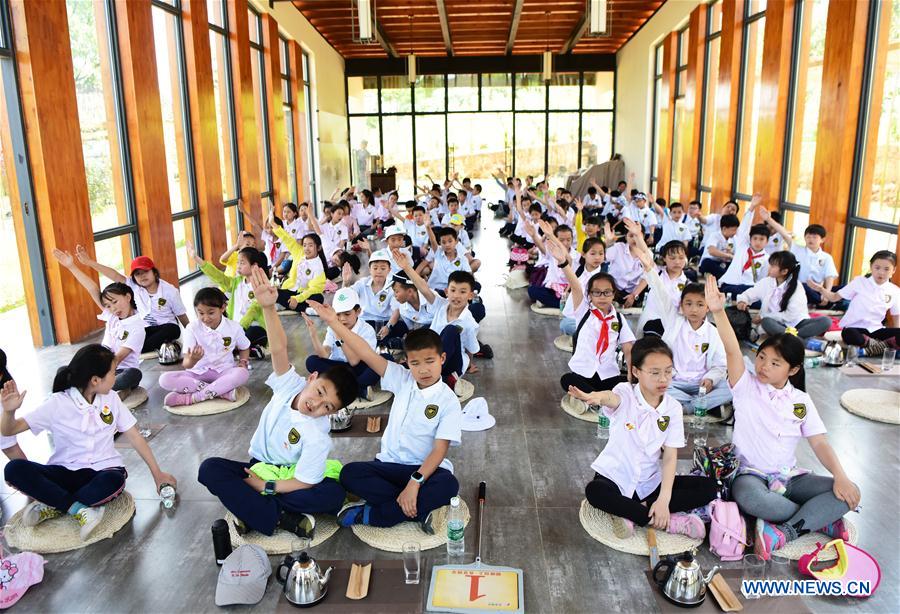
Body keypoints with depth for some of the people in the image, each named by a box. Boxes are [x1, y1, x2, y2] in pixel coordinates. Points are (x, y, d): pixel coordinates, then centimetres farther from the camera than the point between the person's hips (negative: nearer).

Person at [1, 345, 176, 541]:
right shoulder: (58, 403, -5)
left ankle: (52, 506, -16)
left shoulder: (111, 399, 3)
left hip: (103, 470, 0)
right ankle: (79, 509, -29)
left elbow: (134, 437, 6)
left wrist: (157, 473, 4)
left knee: (115, 481, -36)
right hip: (65, 472, 0)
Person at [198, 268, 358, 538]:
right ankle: (280, 518, -25)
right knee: (209, 468, -24)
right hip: (258, 468, 4)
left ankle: (251, 507, -22)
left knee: (333, 495, -31)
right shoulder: (291, 384, -18)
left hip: (287, 479, -3)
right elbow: (279, 349, -35)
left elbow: (304, 483, -20)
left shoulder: (317, 437, -23)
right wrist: (269, 307, -48)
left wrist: (265, 487, -21)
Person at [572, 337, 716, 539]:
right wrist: (598, 396, -67)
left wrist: (664, 500, -20)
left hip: (652, 480, 4)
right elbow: (612, 398, -41)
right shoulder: (626, 394, -14)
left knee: (708, 487, -14)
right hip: (616, 476, -3)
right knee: (594, 492, -35)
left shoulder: (673, 408, -4)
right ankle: (669, 521, -21)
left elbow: (670, 456, -7)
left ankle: (630, 512, -18)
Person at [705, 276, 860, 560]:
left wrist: (841, 476, -15)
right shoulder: (746, 387, -5)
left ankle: (786, 532, -23)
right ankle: (820, 518, -14)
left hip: (789, 477, 4)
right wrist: (718, 312, -36)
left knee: (849, 495, -17)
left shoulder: (801, 401, 5)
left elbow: (819, 443, 3)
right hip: (751, 474, -3)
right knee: (750, 498, -38)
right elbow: (732, 350, -21)